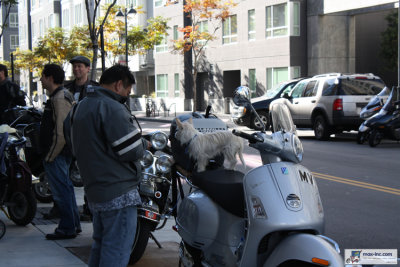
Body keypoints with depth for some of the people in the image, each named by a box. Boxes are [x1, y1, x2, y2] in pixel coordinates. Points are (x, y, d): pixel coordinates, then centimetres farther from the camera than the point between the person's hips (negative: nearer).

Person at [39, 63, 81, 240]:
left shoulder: (60, 98, -18)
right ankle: (74, 225, 25)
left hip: (56, 153, -11)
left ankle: (67, 229, 1)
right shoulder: (63, 95, 15)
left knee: (61, 191, -5)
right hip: (64, 152, 11)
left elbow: (61, 131, -24)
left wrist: (50, 156, -19)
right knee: (65, 188, 16)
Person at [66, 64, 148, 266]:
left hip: (93, 189, 10)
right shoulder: (112, 108, -16)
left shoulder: (79, 108, 14)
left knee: (100, 245, 20)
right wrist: (144, 143, 1)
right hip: (118, 192, -10)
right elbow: (132, 150, -20)